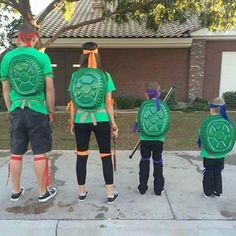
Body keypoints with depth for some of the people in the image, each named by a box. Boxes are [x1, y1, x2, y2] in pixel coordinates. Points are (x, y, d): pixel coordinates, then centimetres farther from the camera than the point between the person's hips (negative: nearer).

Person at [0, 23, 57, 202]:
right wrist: (51, 111, 3)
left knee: (16, 153, 13)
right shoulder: (42, 57, -5)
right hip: (38, 110, -3)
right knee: (39, 153, 6)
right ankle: (43, 192, 18)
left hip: (17, 110, 3)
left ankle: (16, 191, 27)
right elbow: (49, 88, -7)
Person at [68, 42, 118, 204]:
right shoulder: (105, 76, -4)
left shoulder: (75, 76, 1)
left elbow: (73, 103, 4)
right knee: (106, 156, 10)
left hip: (81, 121, 2)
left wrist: (72, 122, 14)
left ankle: (82, 192, 25)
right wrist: (113, 124, 4)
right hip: (101, 121, -1)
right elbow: (108, 103, -4)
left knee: (81, 156, 13)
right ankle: (110, 194, 16)